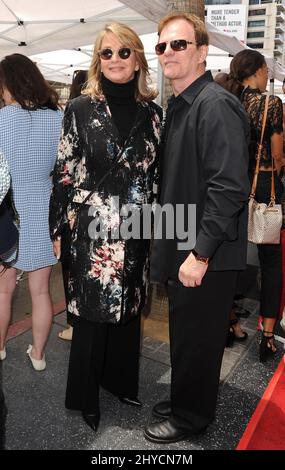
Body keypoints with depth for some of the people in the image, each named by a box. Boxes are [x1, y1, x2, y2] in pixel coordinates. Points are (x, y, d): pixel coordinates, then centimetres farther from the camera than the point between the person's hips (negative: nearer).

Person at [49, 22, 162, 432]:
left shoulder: (152, 113, 6)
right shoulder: (81, 109, -3)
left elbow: (158, 172, 10)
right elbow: (64, 172, -2)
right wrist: (56, 228, -2)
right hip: (93, 230, -3)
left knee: (128, 307, 15)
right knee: (92, 311, 7)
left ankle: (121, 380, 39)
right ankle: (85, 395, 29)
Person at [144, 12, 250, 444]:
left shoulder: (216, 105, -15)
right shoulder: (178, 106, 14)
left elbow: (229, 188, -23)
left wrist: (201, 253, -21)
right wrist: (172, 244, 15)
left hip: (207, 255, -9)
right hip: (183, 247, 9)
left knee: (197, 338, 8)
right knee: (185, 332, 21)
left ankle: (191, 416, 30)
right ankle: (184, 399, 42)